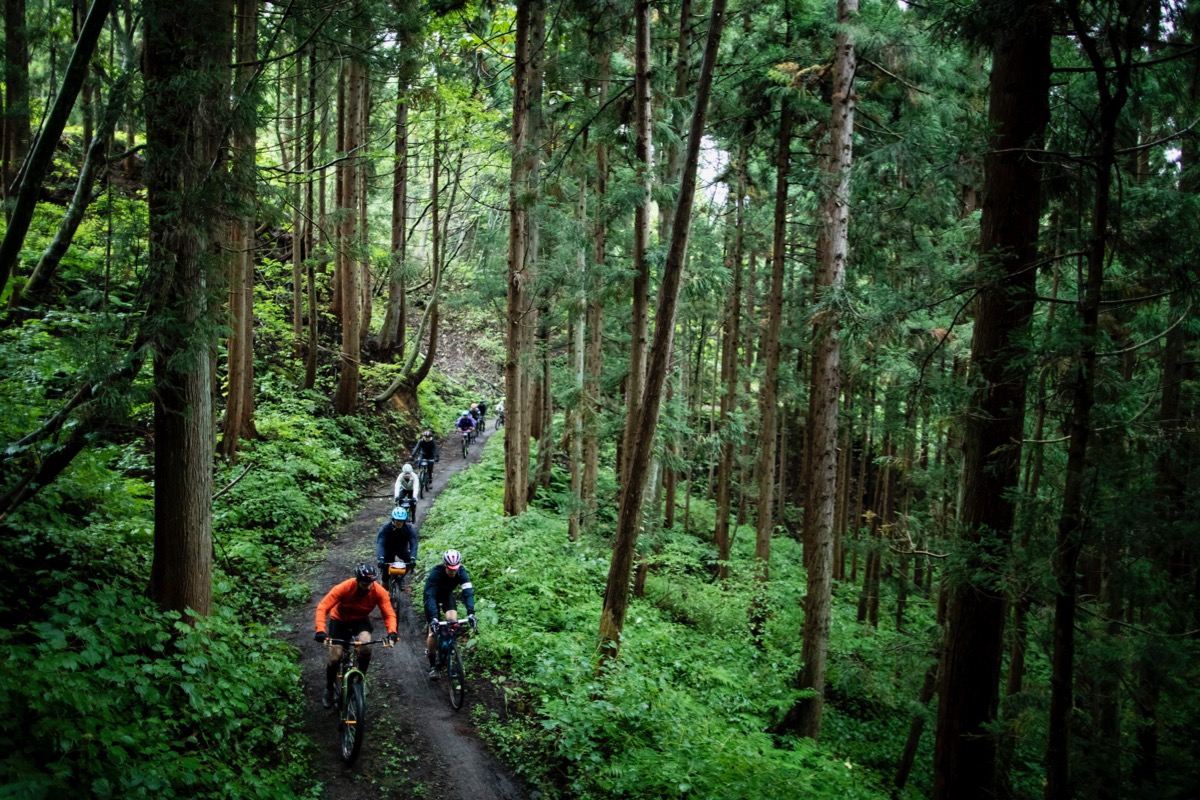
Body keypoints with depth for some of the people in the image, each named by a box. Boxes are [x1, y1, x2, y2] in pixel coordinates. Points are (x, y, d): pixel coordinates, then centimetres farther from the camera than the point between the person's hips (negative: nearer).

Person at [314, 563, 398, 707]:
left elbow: (389, 614, -26)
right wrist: (320, 631, -49)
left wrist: (392, 632, -45)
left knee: (366, 647, -28)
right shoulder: (344, 588, -33)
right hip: (340, 620, -1)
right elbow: (322, 607, -35)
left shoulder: (379, 592, -27)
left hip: (361, 620, 1)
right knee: (335, 658, -9)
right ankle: (329, 689, 19)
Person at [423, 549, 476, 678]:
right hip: (433, 596, -2)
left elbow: (468, 592, -36)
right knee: (433, 631, -10)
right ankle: (432, 664, 8)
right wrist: (433, 618, -52)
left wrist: (471, 613, -49)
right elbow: (430, 596, -41)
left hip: (447, 594, 2)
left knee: (453, 621, -23)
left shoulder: (461, 571, -30)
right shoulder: (435, 573, -37)